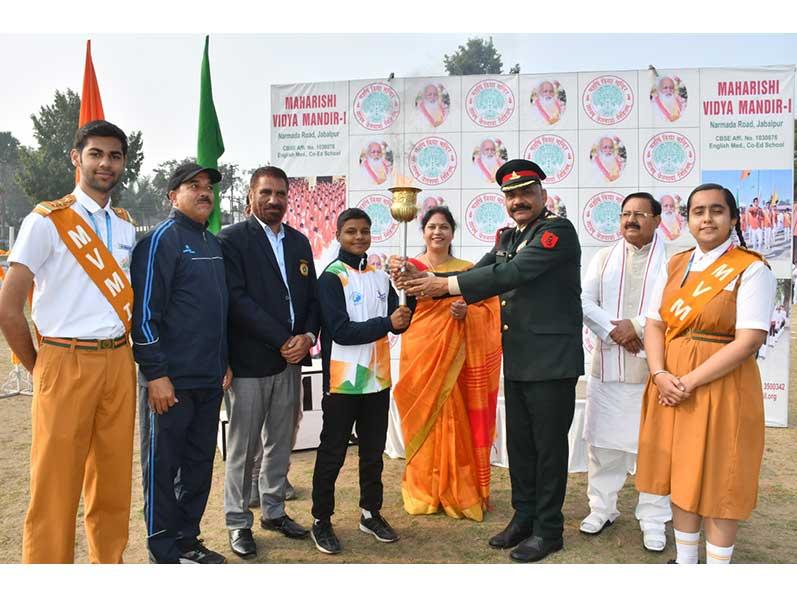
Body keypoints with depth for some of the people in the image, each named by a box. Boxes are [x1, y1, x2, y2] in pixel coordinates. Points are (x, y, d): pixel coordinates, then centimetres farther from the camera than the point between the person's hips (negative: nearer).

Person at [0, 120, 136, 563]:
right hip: (67, 364, -5)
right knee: (56, 489, 2)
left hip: (119, 363, 5)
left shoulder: (126, 226, 11)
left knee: (113, 484, 13)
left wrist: (124, 353, 11)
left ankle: (109, 564, 28)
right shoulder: (47, 221, -6)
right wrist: (38, 367, -1)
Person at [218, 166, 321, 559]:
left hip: (291, 359, 6)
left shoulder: (299, 242, 13)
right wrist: (282, 341, -16)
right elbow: (237, 299, -14)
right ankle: (238, 522, 21)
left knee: (280, 444, 15)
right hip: (250, 361, -5)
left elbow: (312, 296, 13)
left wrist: (307, 336, -5)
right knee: (243, 449, 5)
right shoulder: (232, 239, -6)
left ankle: (273, 511, 31)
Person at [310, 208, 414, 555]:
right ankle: (321, 521, 20)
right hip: (343, 381, -5)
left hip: (378, 379, 5)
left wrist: (406, 309, -15)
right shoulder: (331, 277, -9)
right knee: (332, 453, 6)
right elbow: (341, 331, -17)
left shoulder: (381, 277, 8)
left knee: (373, 451, 16)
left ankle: (371, 513, 32)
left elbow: (397, 323, 5)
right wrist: (386, 324, -22)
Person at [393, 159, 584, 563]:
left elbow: (512, 274, -24)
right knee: (519, 443, 16)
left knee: (549, 446, 5)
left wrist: (445, 284, -24)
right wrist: (423, 279, -11)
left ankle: (548, 529, 20)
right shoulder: (508, 238, 13)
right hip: (516, 360, 8)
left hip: (551, 360, -7)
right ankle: (524, 517, 32)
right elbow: (479, 275, 5)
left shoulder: (558, 230, -12)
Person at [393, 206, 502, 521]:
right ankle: (424, 492, 20)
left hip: (457, 356, 0)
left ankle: (458, 492, 17)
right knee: (423, 420, 6)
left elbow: (490, 310, 4)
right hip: (420, 354, 0)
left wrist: (468, 312, -15)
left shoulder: (468, 270, 5)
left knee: (456, 421, 3)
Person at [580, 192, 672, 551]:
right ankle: (602, 508, 24)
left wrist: (637, 326, -17)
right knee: (602, 441, 9)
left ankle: (653, 520, 16)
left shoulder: (672, 259, 1)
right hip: (607, 366, 3)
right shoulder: (604, 258, 12)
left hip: (653, 367, -3)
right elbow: (585, 301, 2)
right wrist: (613, 330, -11)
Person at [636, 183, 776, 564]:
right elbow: (655, 324, 4)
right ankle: (684, 561, 29)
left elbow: (749, 340, -16)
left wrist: (691, 381, -19)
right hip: (671, 386, 5)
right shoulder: (674, 265, 8)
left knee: (718, 483, 6)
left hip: (721, 386, -5)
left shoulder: (751, 269, -8)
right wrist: (660, 376, -12)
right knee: (682, 476, 13)